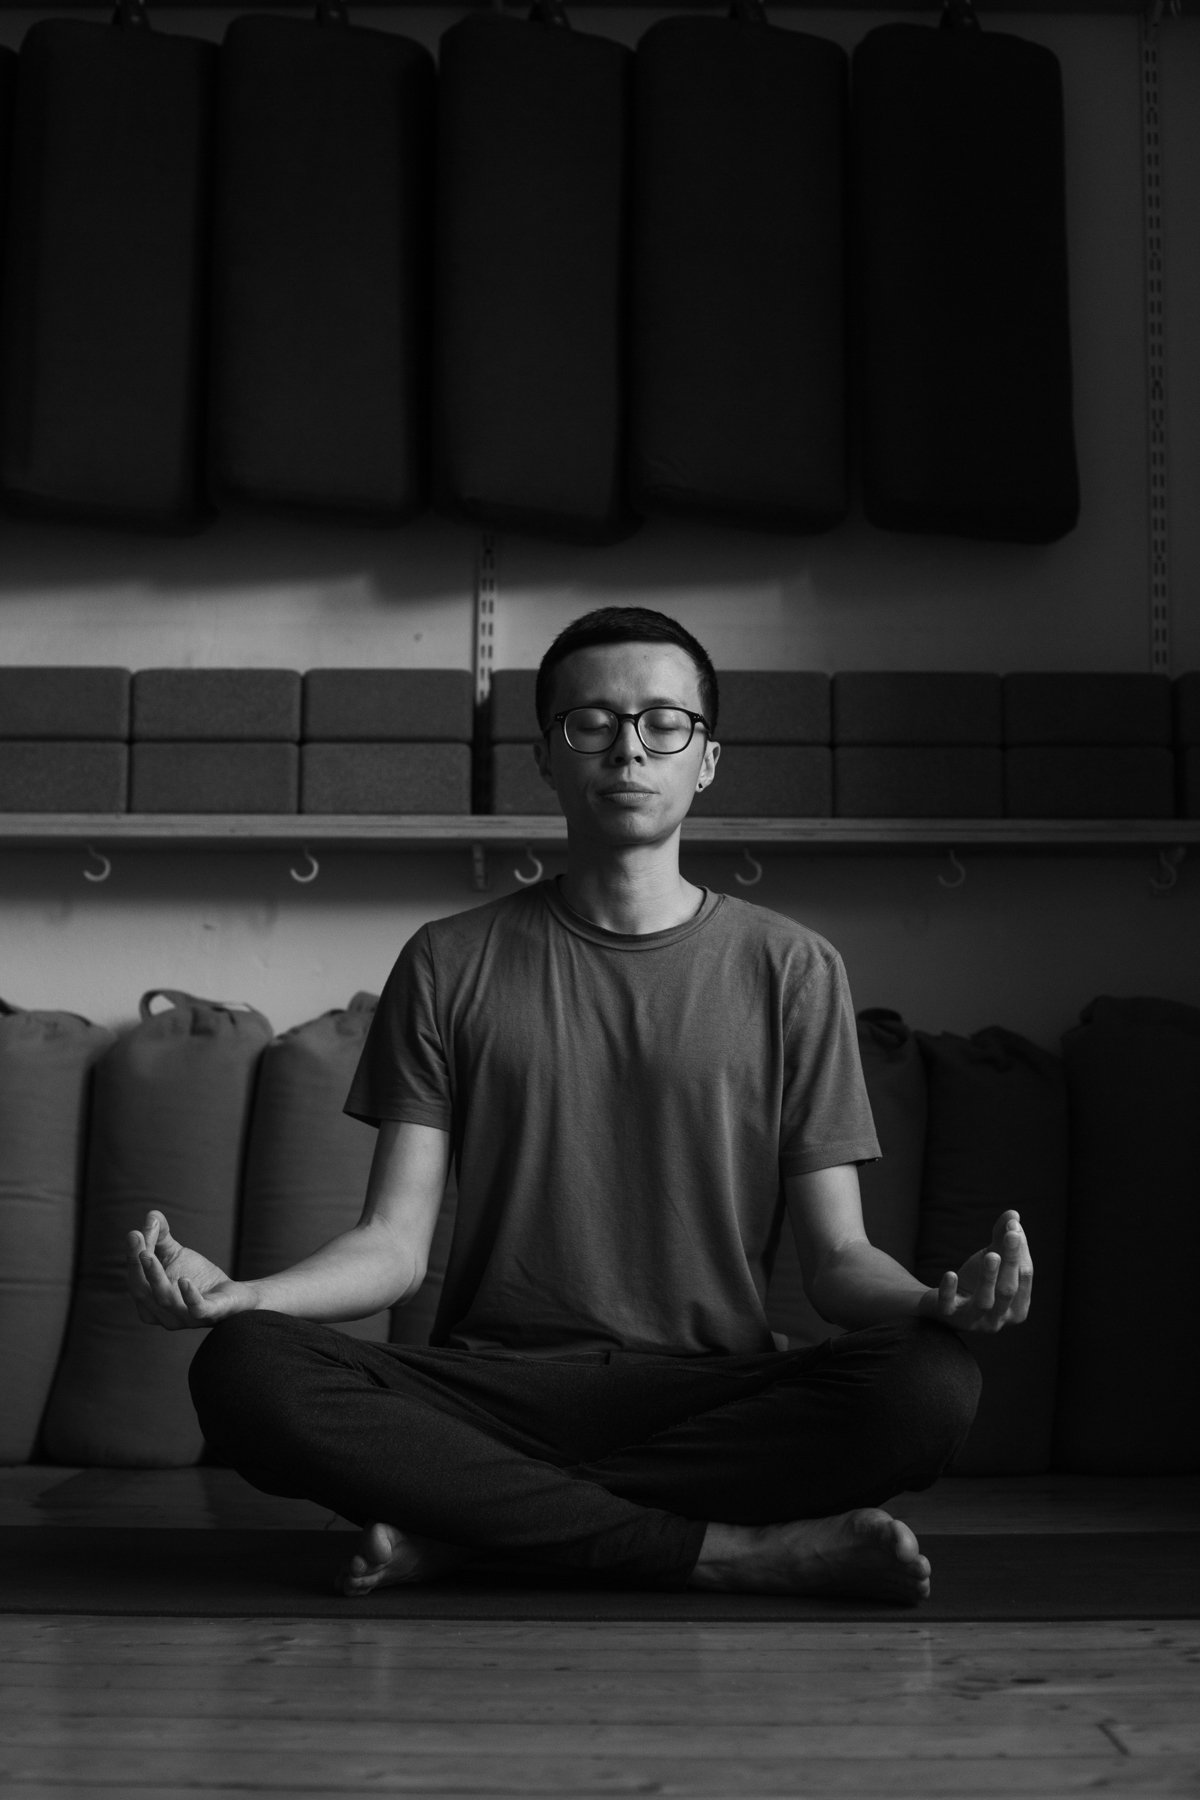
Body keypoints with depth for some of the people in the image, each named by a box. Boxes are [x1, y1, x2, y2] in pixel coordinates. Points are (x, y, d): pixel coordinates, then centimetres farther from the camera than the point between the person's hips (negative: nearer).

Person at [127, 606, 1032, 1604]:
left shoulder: (791, 968, 8)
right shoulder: (452, 964, 9)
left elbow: (836, 1254, 4)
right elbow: (396, 1242, 3)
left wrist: (938, 1300, -20)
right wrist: (236, 1293, -17)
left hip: (713, 1391, 0)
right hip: (489, 1382, 1)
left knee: (931, 1386, -30)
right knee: (247, 1371, -29)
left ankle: (472, 1519, -19)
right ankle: (735, 1549, -23)